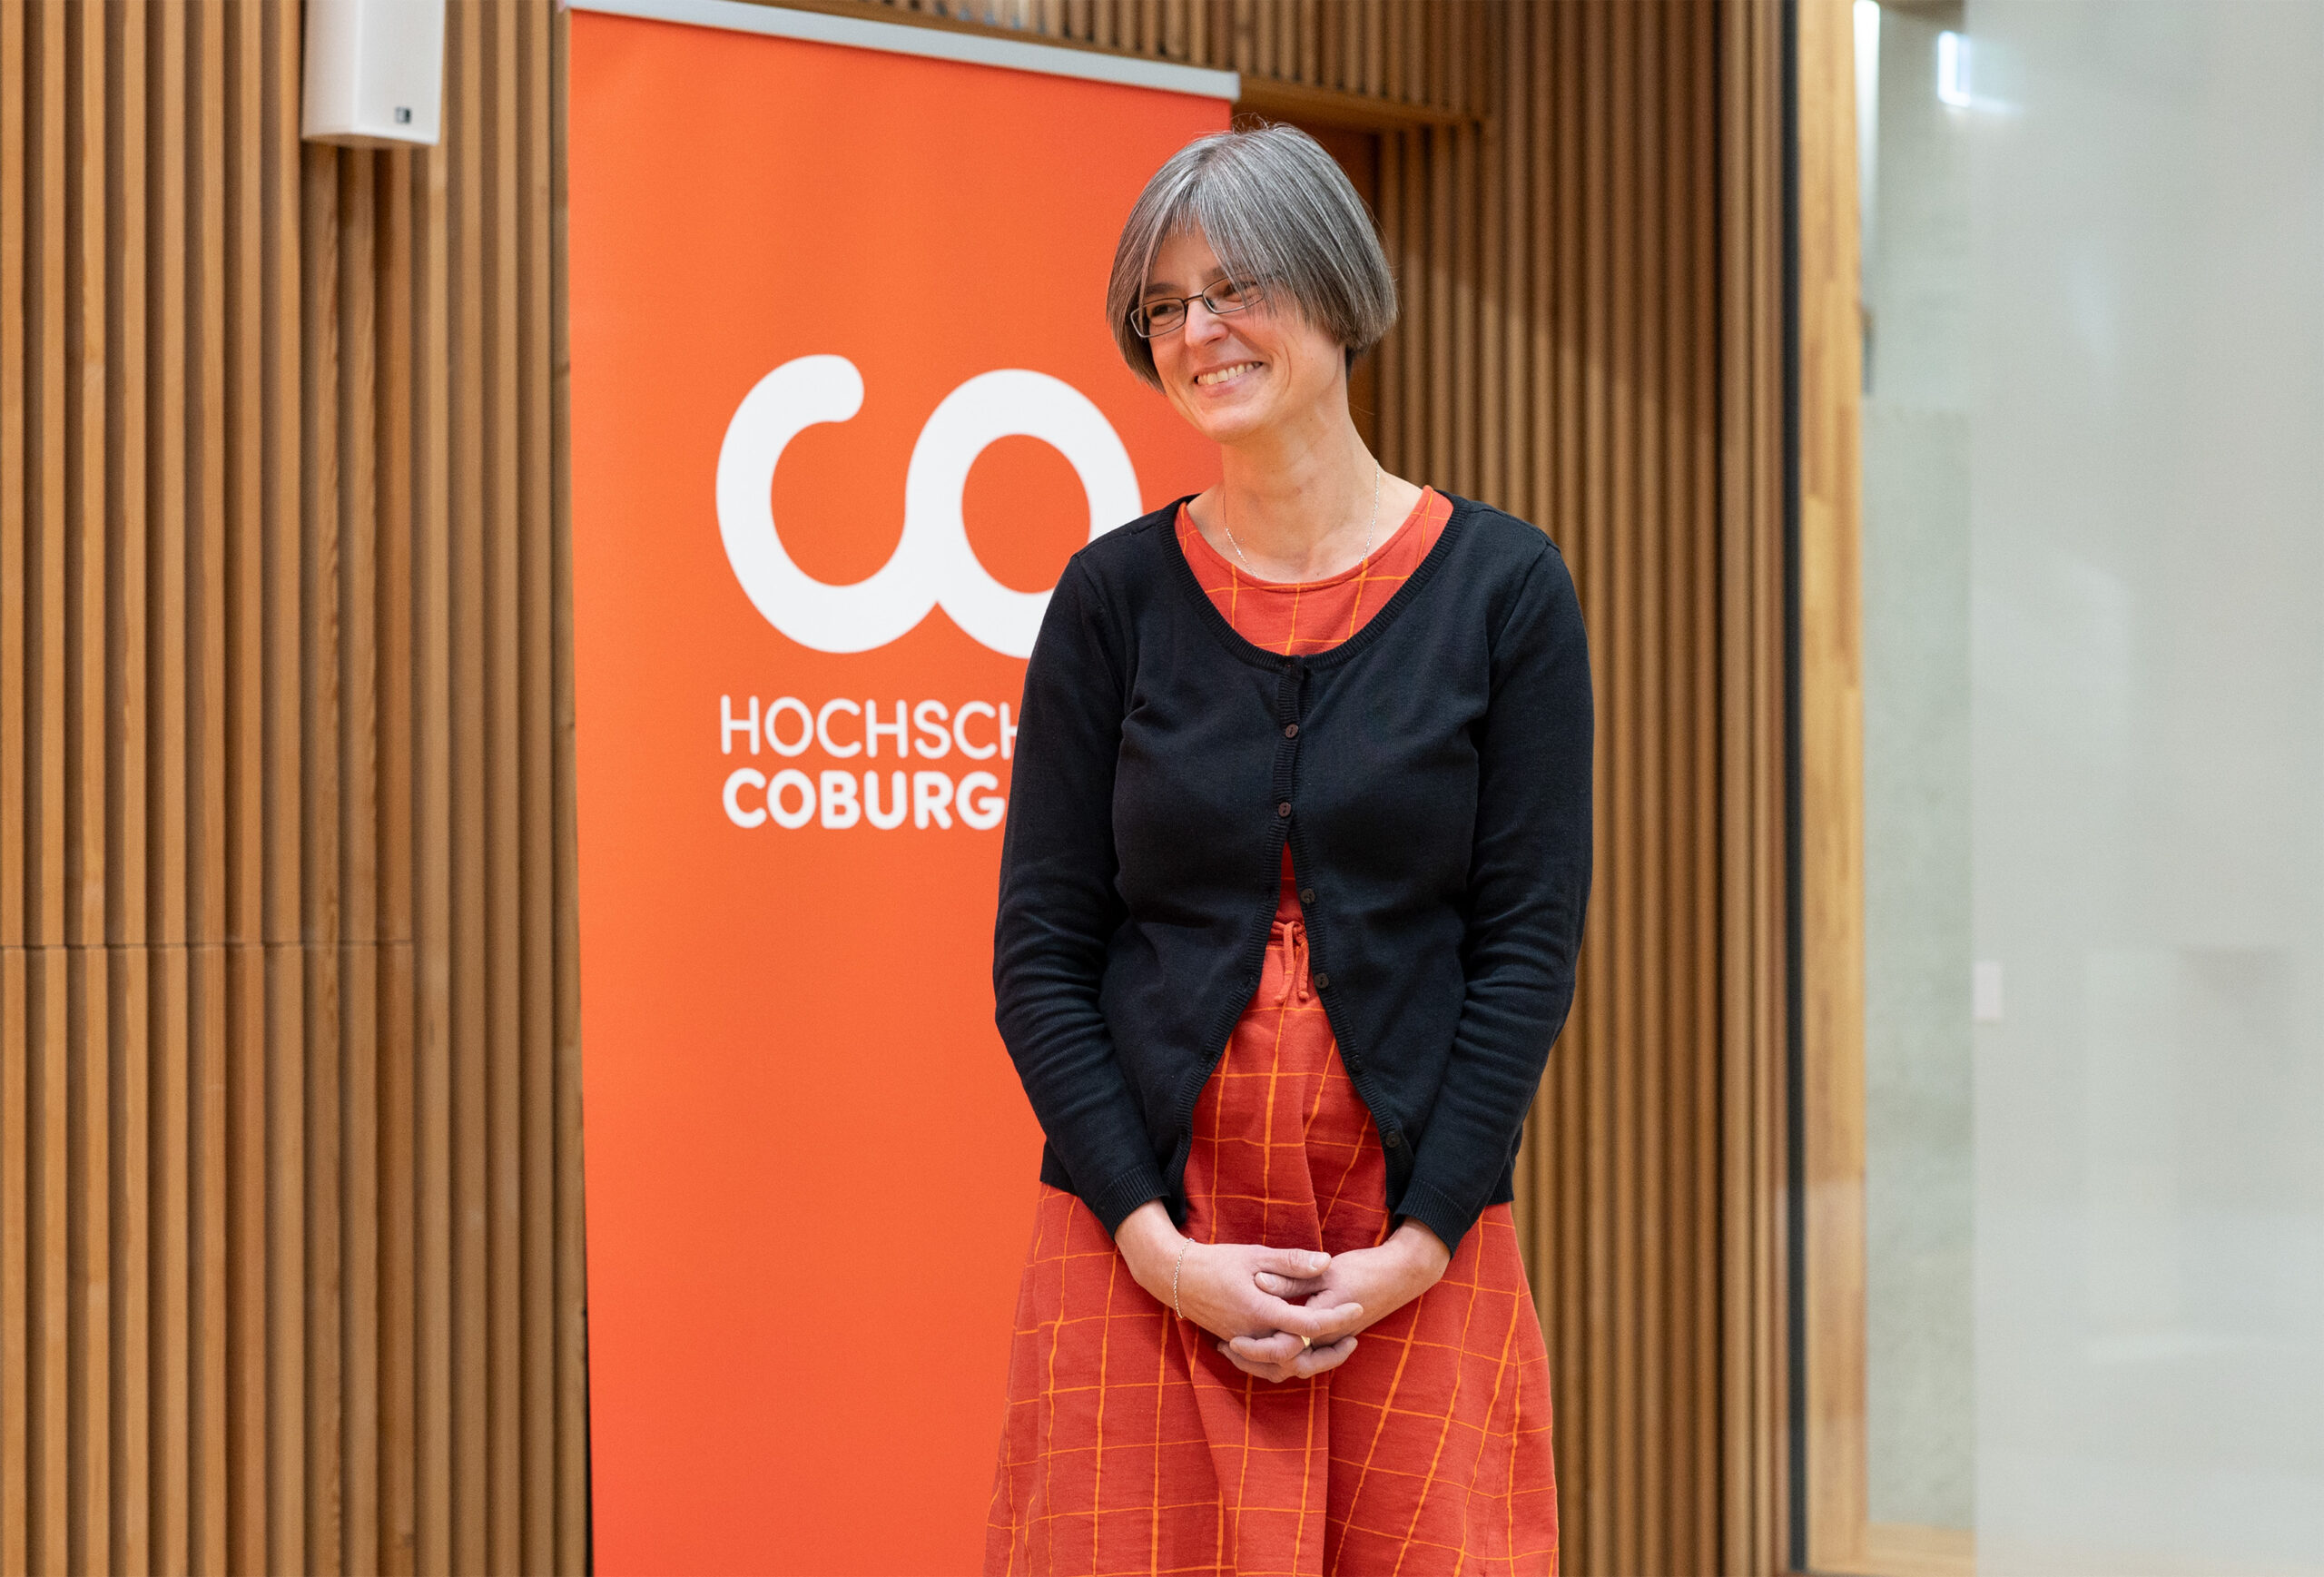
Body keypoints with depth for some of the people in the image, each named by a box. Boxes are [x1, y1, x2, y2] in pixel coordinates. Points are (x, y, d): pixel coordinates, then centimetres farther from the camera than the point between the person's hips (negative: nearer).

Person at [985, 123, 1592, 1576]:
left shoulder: (1501, 587, 1)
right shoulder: (1117, 597, 3)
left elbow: (1531, 944, -1)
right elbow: (1039, 952, 2)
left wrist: (1416, 1249, -9)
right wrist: (1156, 1242, -9)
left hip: (1417, 1254, 0)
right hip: (1144, 1246, 1)